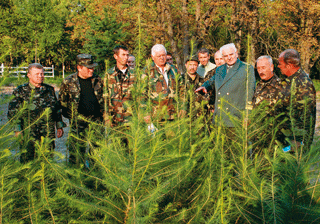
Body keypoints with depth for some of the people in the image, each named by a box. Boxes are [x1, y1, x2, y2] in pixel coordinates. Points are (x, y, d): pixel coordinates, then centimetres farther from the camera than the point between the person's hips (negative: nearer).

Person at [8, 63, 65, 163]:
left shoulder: (50, 90, 12)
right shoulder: (21, 91, 0)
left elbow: (57, 109, 20)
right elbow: (13, 111, -1)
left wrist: (59, 126, 17)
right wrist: (17, 130, -8)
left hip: (48, 132, 3)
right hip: (29, 132, -3)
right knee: (27, 159, -2)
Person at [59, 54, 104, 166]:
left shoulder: (98, 80, 7)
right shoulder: (68, 82, -2)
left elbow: (103, 99, 17)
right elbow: (62, 102, 7)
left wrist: (102, 115, 11)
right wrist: (71, 116, 3)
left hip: (96, 120, 3)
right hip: (78, 122, -3)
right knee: (77, 150, -3)